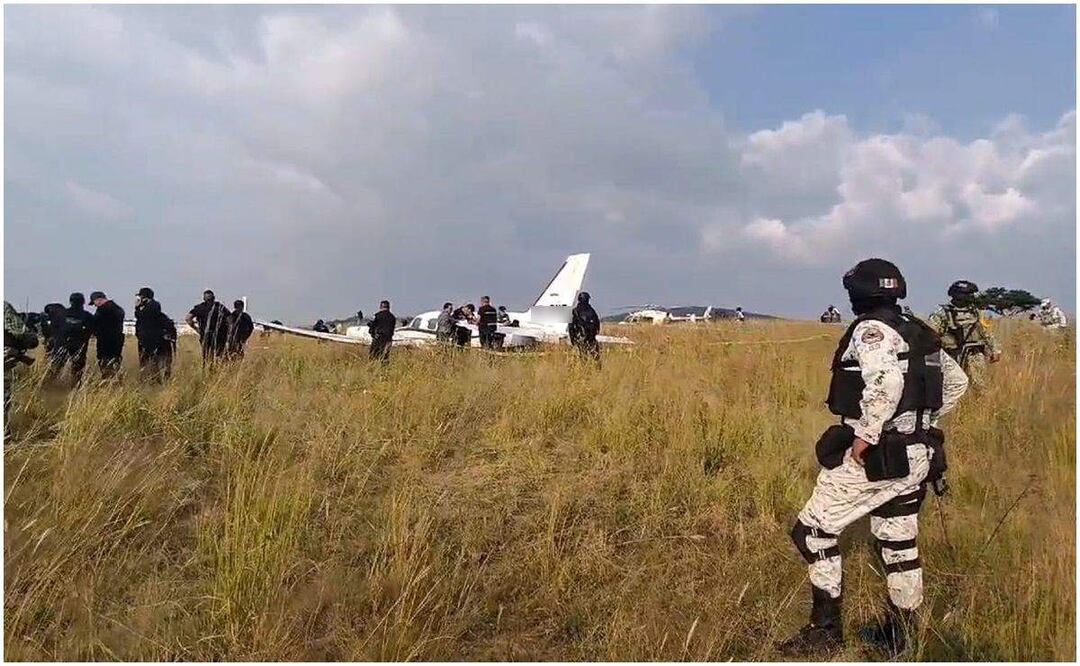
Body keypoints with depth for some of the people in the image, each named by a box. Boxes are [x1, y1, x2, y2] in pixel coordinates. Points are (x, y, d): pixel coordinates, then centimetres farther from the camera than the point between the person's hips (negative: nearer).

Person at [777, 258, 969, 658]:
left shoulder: (871, 330, -14)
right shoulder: (918, 334, 12)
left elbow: (887, 381, -32)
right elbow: (956, 381, 22)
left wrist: (865, 435, -26)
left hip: (874, 456, -9)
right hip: (916, 456, 9)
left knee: (813, 530, 1)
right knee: (899, 544, 17)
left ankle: (825, 629, 6)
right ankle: (900, 635, 29)